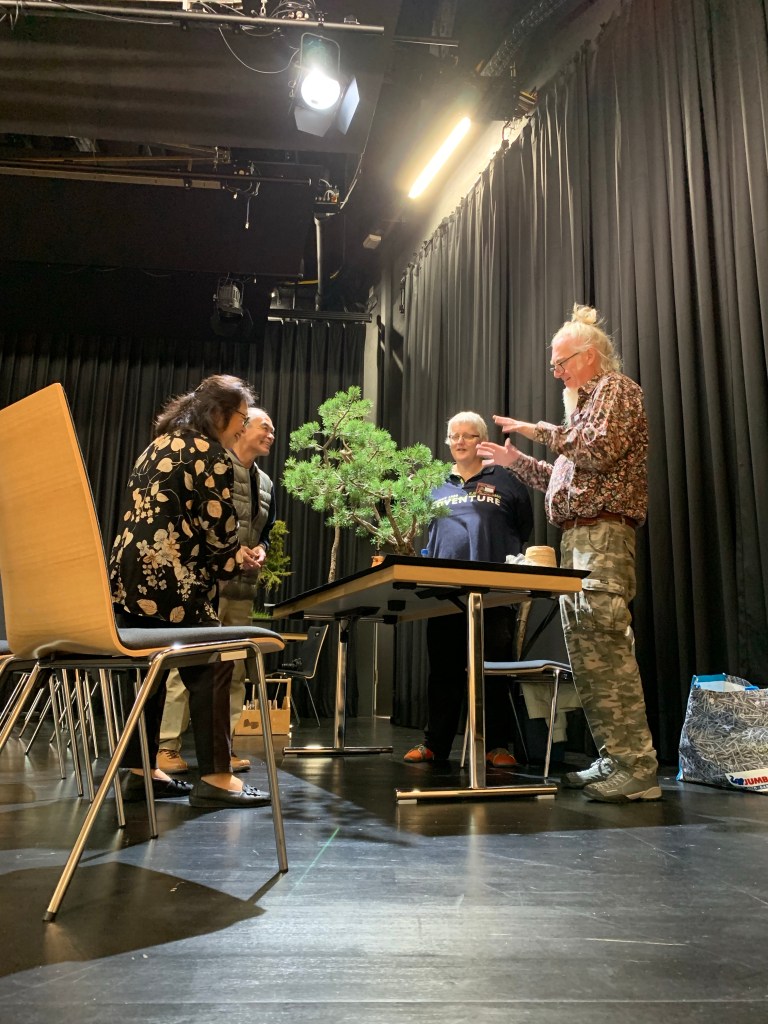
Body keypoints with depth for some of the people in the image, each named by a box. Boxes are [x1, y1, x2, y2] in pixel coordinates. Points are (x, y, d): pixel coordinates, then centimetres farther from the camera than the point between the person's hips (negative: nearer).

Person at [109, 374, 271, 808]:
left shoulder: (160, 444, 20)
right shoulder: (212, 455, -7)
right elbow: (217, 530, -11)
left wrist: (230, 556, 17)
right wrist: (236, 557, 12)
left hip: (129, 575, 9)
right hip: (167, 579, -9)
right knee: (211, 667, -2)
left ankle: (140, 771, 24)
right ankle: (215, 778, 1)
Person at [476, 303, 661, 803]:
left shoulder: (616, 388, 1)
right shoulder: (588, 403, 28)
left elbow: (601, 450, -17)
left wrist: (541, 431, -7)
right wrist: (515, 460, 25)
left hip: (603, 533, -10)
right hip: (578, 538, 10)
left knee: (606, 648, -15)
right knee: (586, 651, 6)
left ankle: (637, 768, -11)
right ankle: (613, 758, 11)